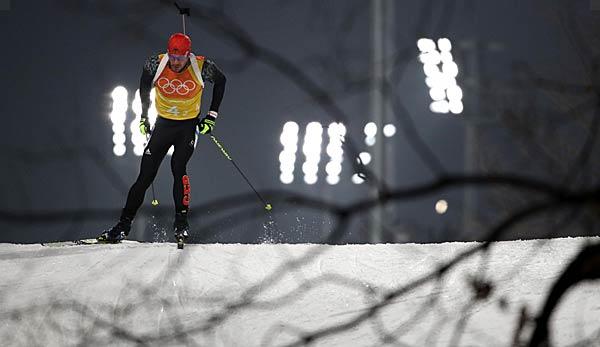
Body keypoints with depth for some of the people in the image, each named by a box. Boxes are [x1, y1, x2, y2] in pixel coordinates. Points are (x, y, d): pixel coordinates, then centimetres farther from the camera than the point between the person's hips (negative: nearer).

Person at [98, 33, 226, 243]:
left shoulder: (202, 67, -19)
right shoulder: (156, 64, -15)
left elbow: (220, 81, 2)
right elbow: (144, 85, 7)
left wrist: (212, 116, 0)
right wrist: (144, 116, 7)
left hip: (189, 126, -2)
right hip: (163, 124, 2)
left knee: (178, 167, -22)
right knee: (146, 175, -3)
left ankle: (181, 221, -11)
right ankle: (124, 225, 2)